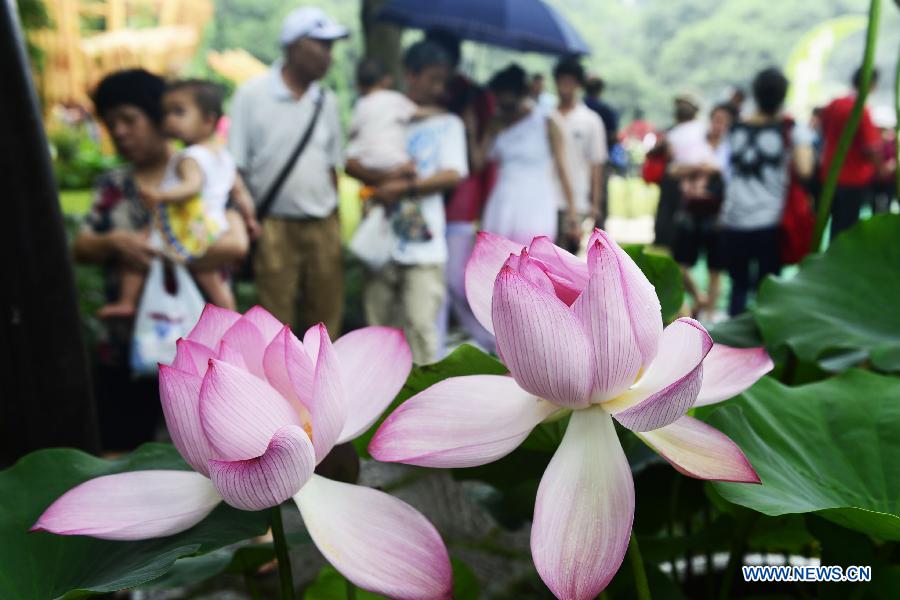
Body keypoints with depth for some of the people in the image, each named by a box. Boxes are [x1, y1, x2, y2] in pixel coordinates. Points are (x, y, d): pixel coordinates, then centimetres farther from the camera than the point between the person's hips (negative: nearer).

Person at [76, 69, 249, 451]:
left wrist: (159, 254, -22)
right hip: (122, 346, 5)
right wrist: (114, 243, -19)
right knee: (119, 451, 14)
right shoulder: (111, 186, 10)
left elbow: (234, 244, -21)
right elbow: (80, 248, 3)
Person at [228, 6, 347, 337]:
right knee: (277, 320, 4)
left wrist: (334, 220, 12)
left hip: (323, 226, 4)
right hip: (275, 226, -4)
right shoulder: (252, 94, -5)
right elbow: (236, 166, -4)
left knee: (326, 315, 10)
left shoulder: (326, 101, 7)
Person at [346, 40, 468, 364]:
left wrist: (404, 187, -15)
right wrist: (384, 178, -15)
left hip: (423, 243, -2)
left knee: (421, 324, -8)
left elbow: (453, 175, -5)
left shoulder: (448, 124, 7)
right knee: (379, 322, 9)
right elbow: (351, 163, 3)